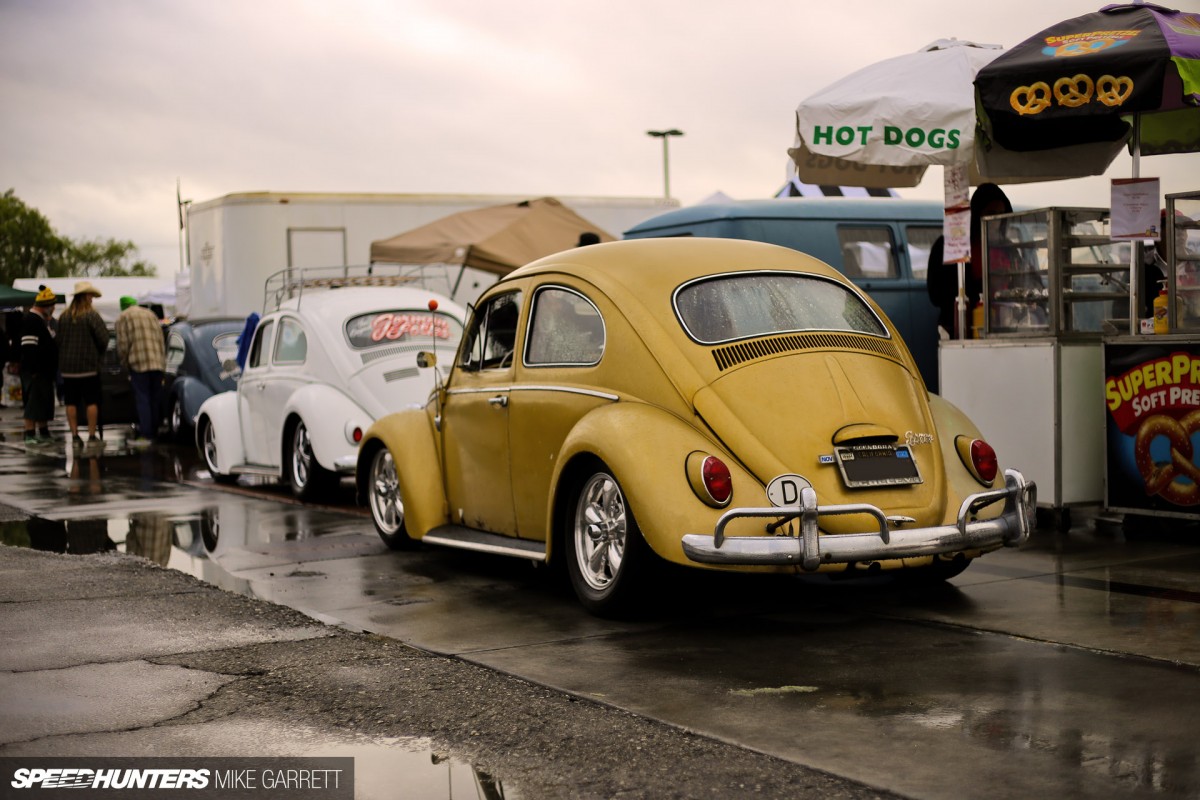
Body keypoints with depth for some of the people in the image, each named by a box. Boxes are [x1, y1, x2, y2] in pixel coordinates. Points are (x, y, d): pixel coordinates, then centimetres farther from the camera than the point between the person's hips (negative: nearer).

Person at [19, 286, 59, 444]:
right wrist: (34, 369, -24)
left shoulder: (41, 320, 18)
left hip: (44, 370, 11)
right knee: (34, 401, -9)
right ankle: (30, 435, -7)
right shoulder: (31, 320, -15)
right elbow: (29, 347, -22)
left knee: (44, 402, 15)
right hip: (35, 371, -11)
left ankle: (44, 433, 23)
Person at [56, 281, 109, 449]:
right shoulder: (91, 315, -11)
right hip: (89, 366, -4)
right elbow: (103, 338, -13)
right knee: (91, 401, 2)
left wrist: (64, 357, 16)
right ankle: (92, 436, 1)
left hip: (68, 367, 4)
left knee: (71, 402, 7)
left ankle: (75, 436, 7)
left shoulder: (64, 317, 4)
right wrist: (99, 353, 5)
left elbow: (58, 340, 7)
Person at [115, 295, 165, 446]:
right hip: (157, 363, 5)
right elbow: (161, 341, 17)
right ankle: (154, 431, 14)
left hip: (139, 363, -5)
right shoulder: (151, 314, 20)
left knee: (142, 400, -6)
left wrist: (124, 362, 10)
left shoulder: (123, 317, 4)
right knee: (154, 399, 12)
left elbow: (122, 344, -3)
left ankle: (145, 435, -11)